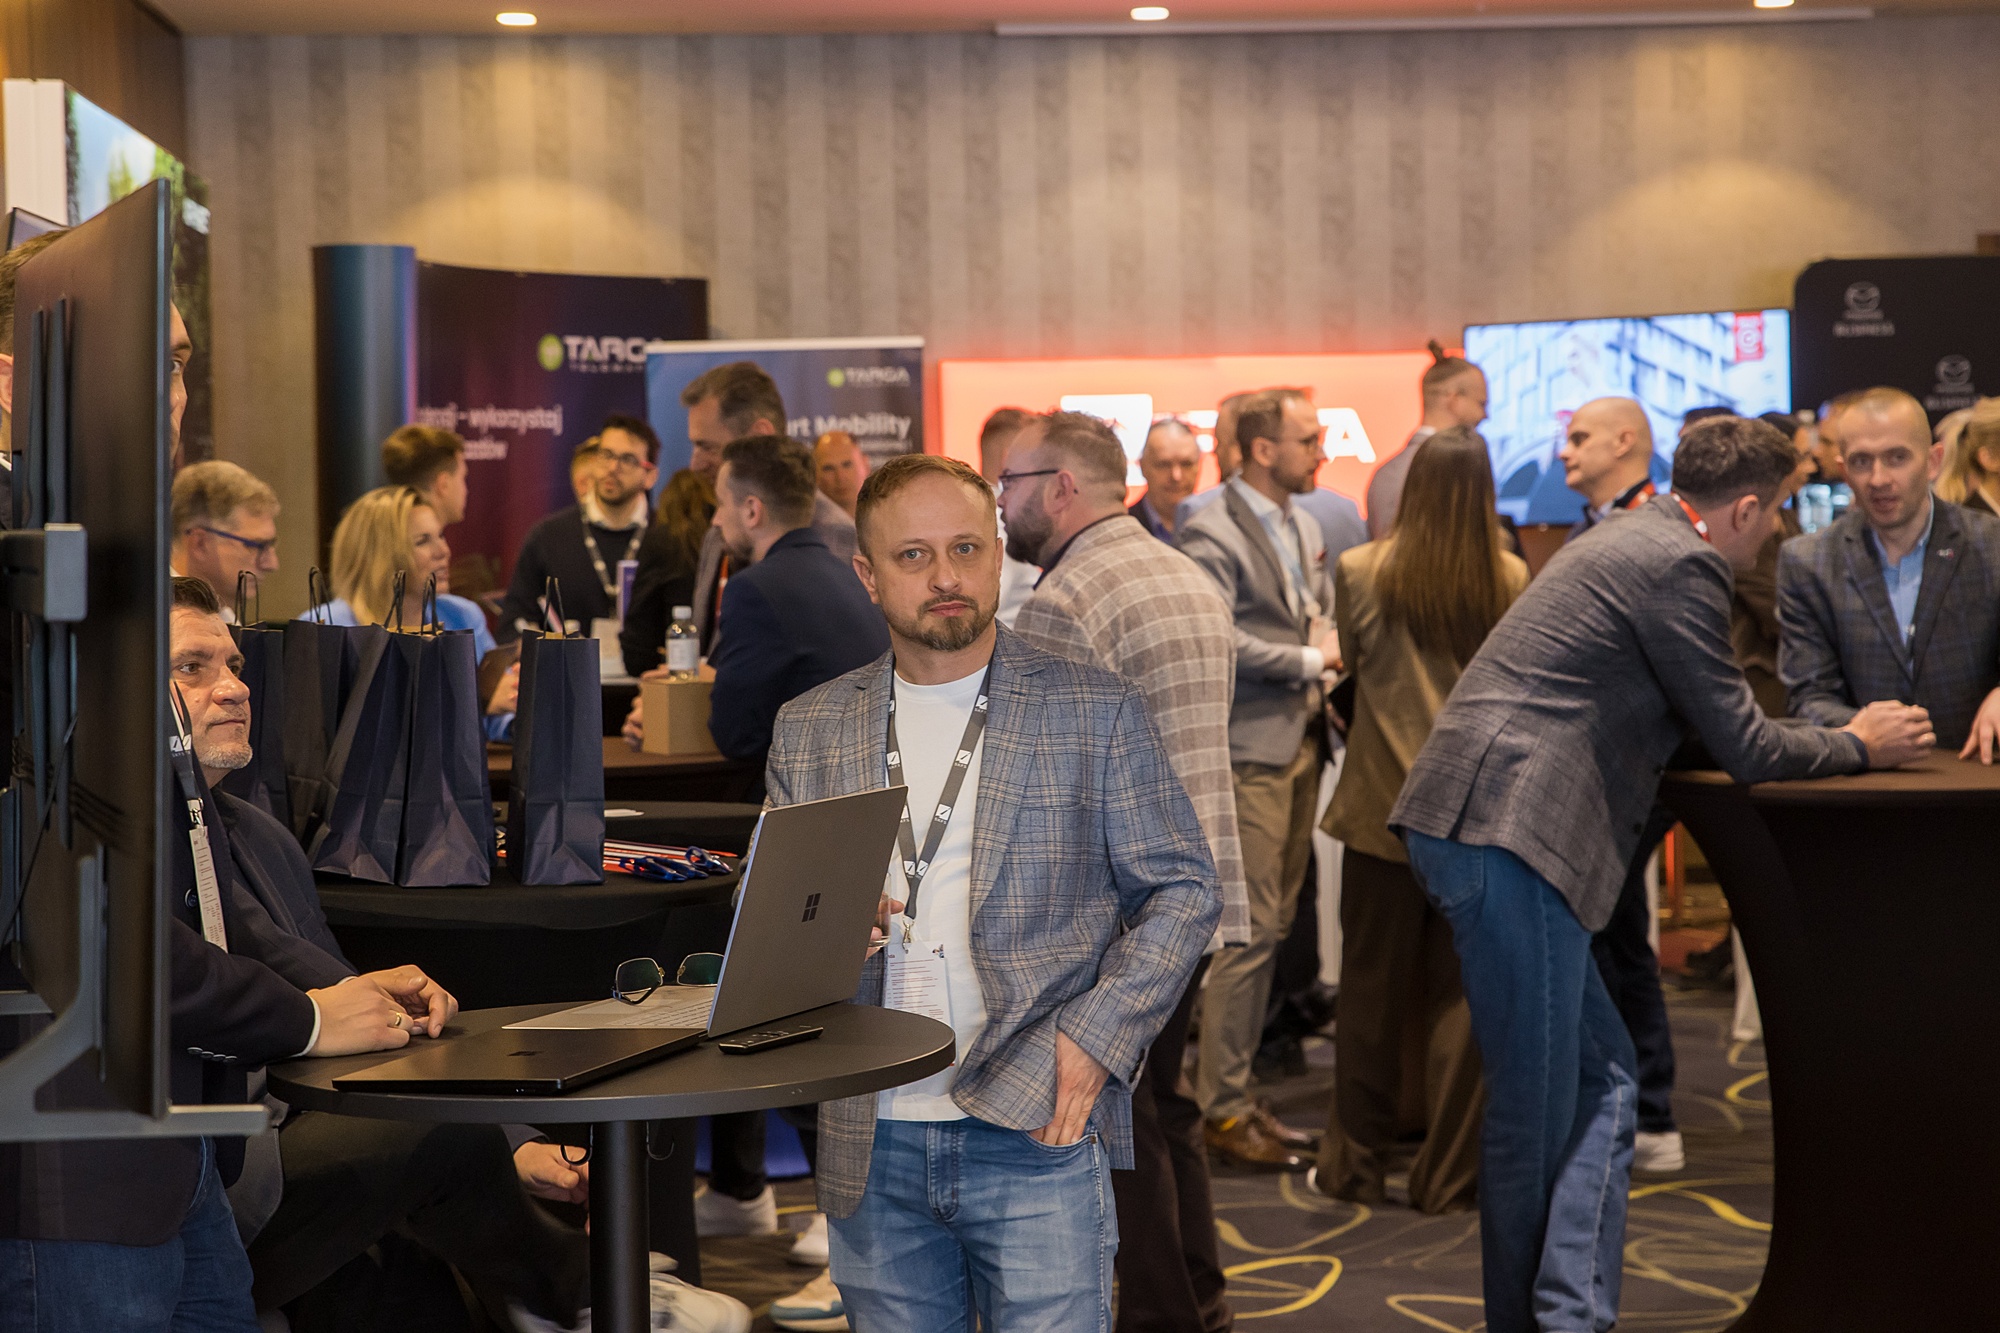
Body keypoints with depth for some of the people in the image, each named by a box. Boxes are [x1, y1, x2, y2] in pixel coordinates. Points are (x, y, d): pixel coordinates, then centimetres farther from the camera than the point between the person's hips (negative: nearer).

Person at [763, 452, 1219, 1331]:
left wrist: (1097, 1037, -9)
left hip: (1034, 1131, -3)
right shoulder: (808, 730, 10)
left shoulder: (1096, 711, 1)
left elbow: (1183, 889, 3)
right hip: (869, 1147, 3)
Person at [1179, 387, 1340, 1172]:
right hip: (1249, 748, -9)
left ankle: (1235, 1093, 19)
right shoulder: (1212, 534, -11)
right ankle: (1222, 1111, -1)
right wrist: (1307, 660, -14)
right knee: (1252, 928, -9)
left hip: (1301, 743, 9)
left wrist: (1330, 644, 4)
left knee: (1272, 925, 11)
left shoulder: (1304, 530, 17)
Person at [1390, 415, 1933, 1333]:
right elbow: (1743, 749, -4)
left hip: (1465, 824, 10)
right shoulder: (1683, 566, -8)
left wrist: (1838, 741, 30)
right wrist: (1859, 746, 12)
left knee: (1598, 1080, 11)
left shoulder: (1629, 541, 23)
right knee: (1537, 1111, -1)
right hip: (1508, 834, -10)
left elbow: (1709, 732, 31)